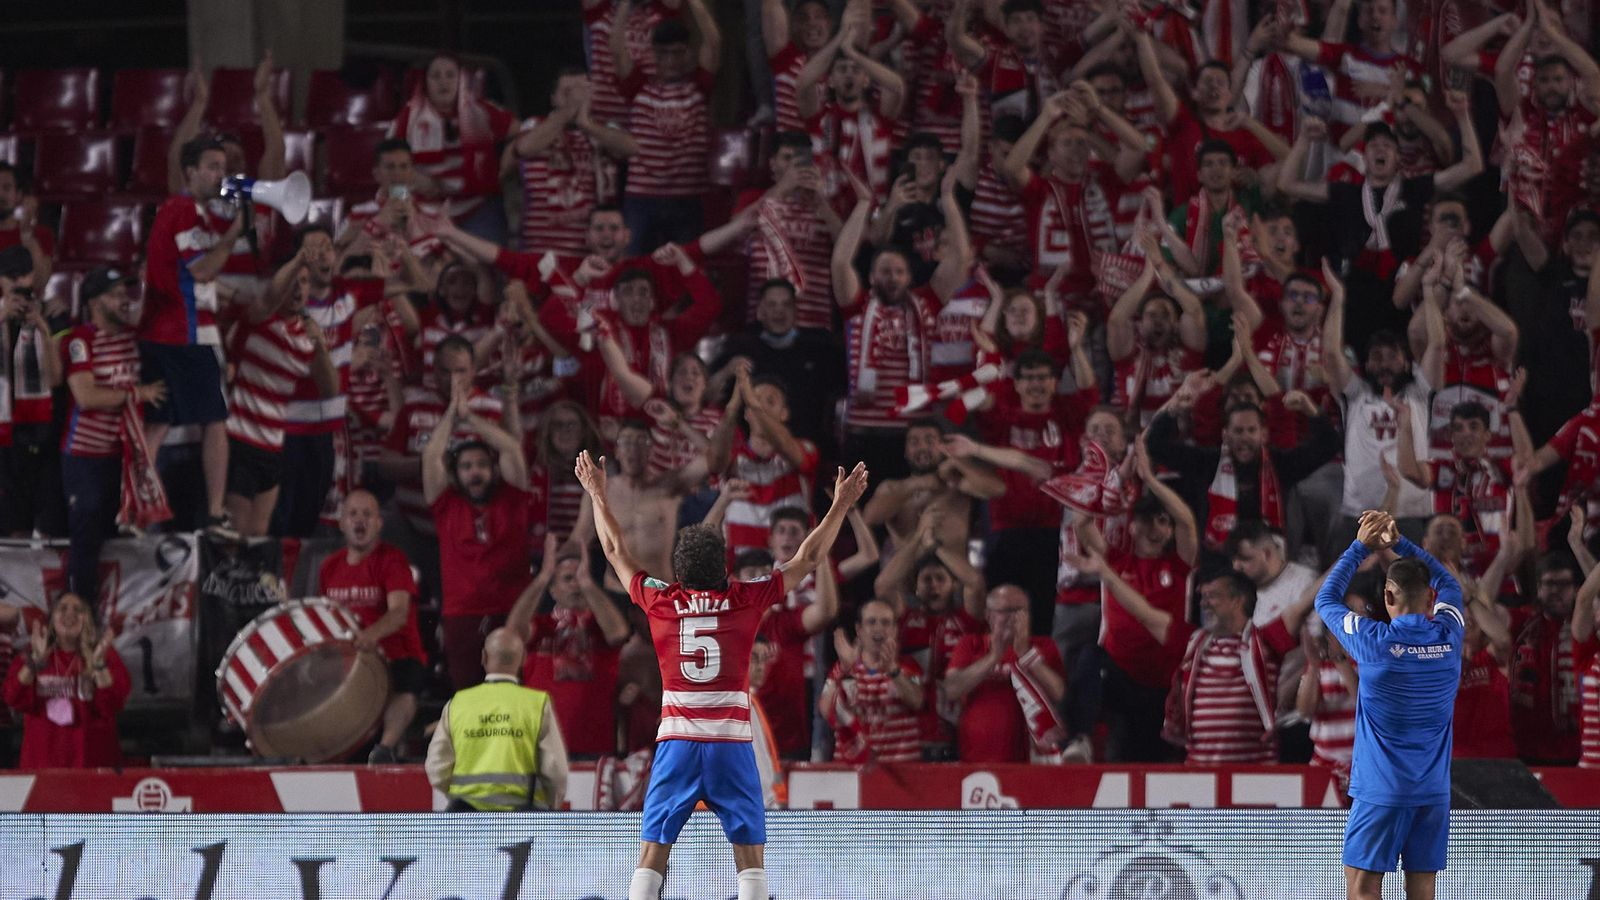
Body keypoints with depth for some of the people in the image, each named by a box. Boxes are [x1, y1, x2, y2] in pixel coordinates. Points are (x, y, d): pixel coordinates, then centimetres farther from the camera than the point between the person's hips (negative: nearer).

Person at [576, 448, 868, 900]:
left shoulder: (660, 601, 3)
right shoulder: (746, 600, 0)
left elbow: (615, 551, 19)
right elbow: (808, 559, 10)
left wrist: (598, 494, 31)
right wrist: (840, 506, 22)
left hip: (676, 740, 1)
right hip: (732, 743, -1)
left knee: (652, 855, 3)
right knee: (750, 855, 2)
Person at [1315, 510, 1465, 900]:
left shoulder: (1375, 640, -12)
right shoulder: (1449, 636, -1)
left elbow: (1326, 600, 7)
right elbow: (1448, 584, 21)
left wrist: (1361, 546, 14)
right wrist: (1400, 543, 20)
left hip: (1380, 791, -4)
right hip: (1433, 791, 4)